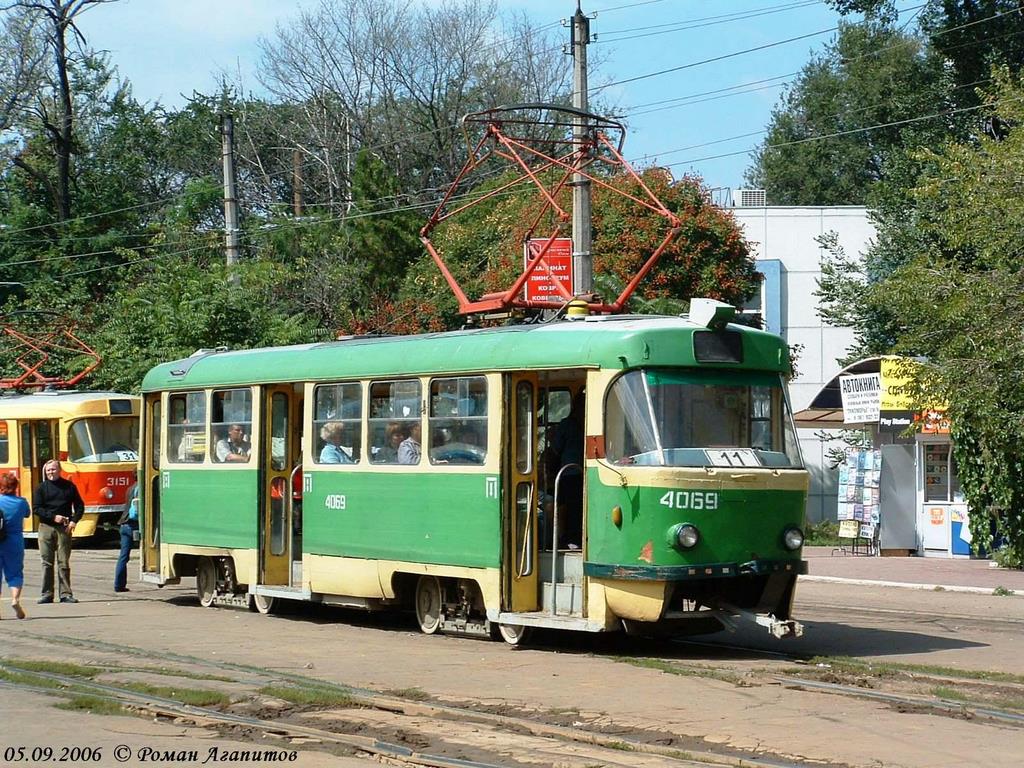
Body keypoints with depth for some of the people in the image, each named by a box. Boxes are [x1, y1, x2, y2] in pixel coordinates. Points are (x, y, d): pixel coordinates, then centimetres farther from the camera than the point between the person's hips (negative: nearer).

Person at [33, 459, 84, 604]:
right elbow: (36, 508, -2)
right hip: (46, 528, 0)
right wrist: (53, 517, -13)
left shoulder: (69, 486, 7)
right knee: (47, 563, 0)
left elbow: (79, 506, 11)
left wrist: (74, 521, -5)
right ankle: (47, 594, 3)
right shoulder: (41, 488, 5)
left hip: (64, 528, 0)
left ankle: (66, 594, 3)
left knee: (64, 563, 1)